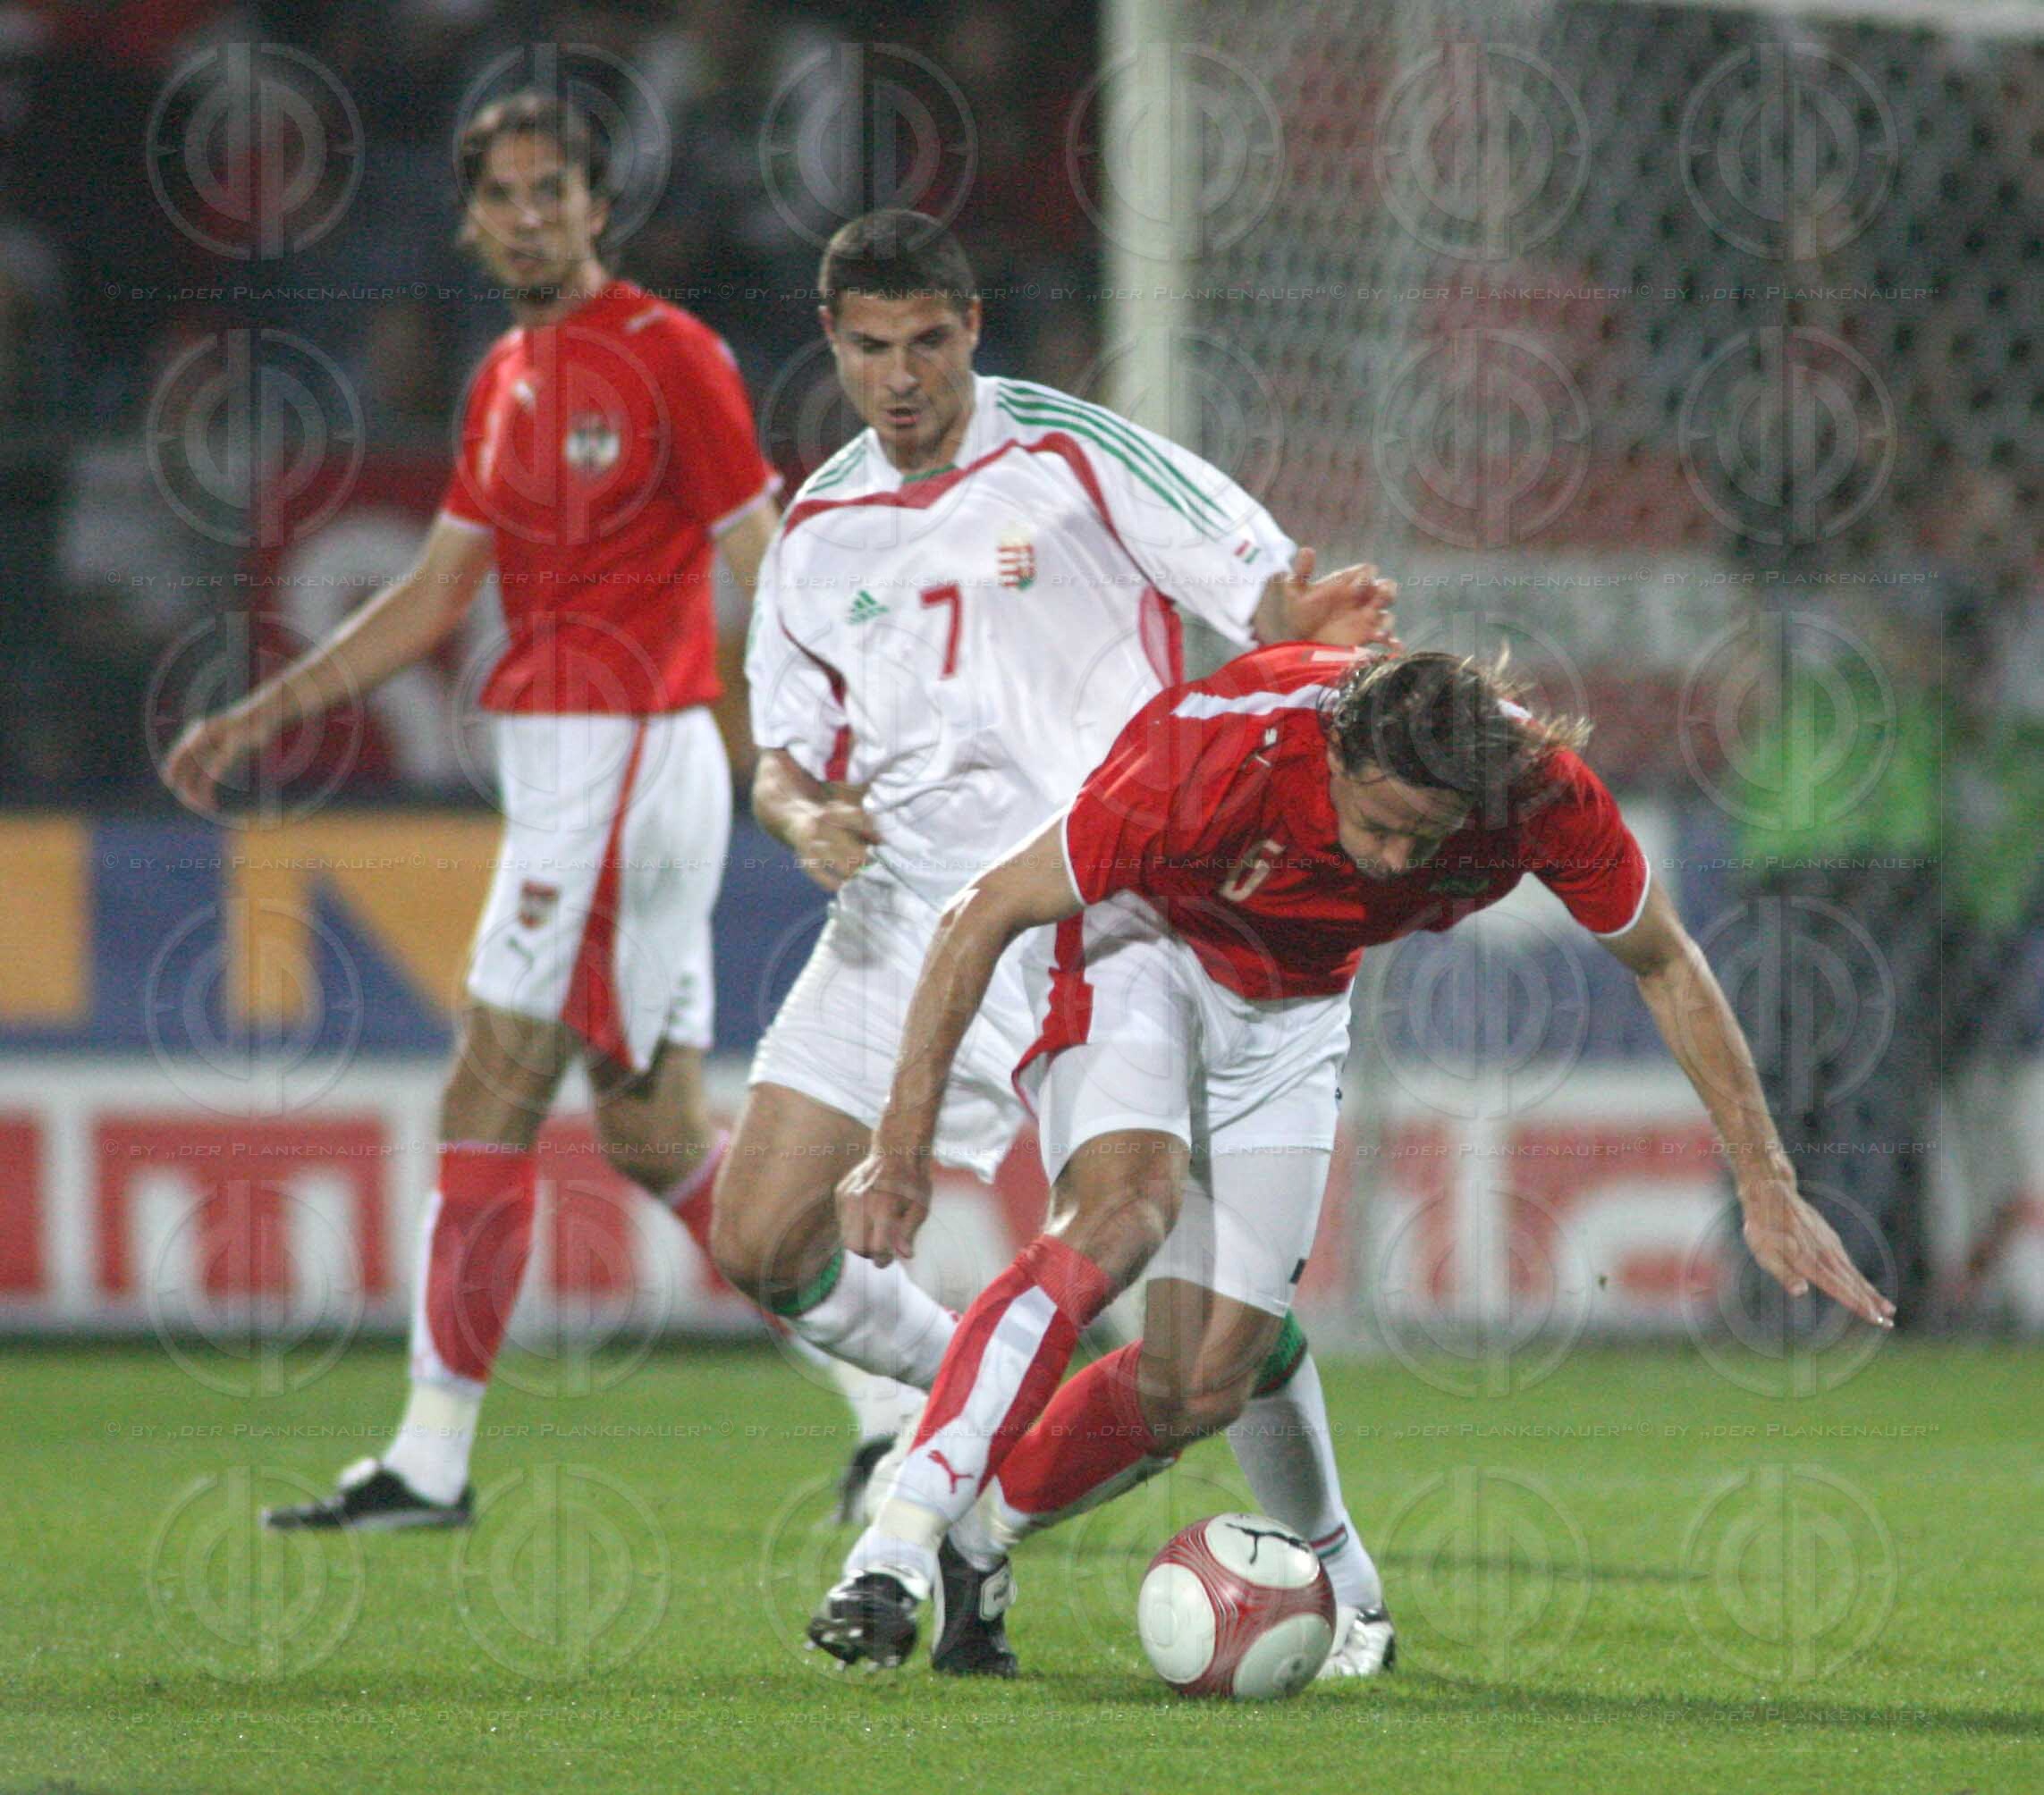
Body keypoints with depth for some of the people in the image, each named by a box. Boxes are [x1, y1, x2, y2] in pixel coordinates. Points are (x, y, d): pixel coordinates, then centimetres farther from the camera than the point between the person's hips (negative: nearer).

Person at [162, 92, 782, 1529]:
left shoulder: (668, 355, -9)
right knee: (655, 1127, 9)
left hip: (628, 755, -9)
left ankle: (434, 1455, -3)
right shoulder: (508, 380, 16)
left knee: (489, 1102, -8)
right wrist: (266, 713, 19)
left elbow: (771, 567, -11)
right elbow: (437, 593, 22)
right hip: (555, 760, 9)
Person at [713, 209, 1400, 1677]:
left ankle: (1337, 1580, 5)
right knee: (762, 1245, -7)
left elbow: (1265, 592, -4)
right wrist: (804, 813, -7)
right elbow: (780, 747, 17)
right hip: (905, 916, 5)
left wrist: (1306, 619, -29)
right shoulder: (819, 531, 13)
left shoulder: (1074, 457, -1)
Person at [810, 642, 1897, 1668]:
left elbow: (1665, 966, -8)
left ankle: (974, 1539, 16)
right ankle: (894, 1549, -37)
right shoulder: (1218, 759, -37)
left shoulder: (1543, 791, -28)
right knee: (1123, 1209, -33)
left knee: (1203, 1386, -6)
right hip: (1144, 948, -4)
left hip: (1290, 1011, 4)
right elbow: (984, 914, -26)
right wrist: (901, 1150, -25)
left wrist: (1766, 1189, -6)